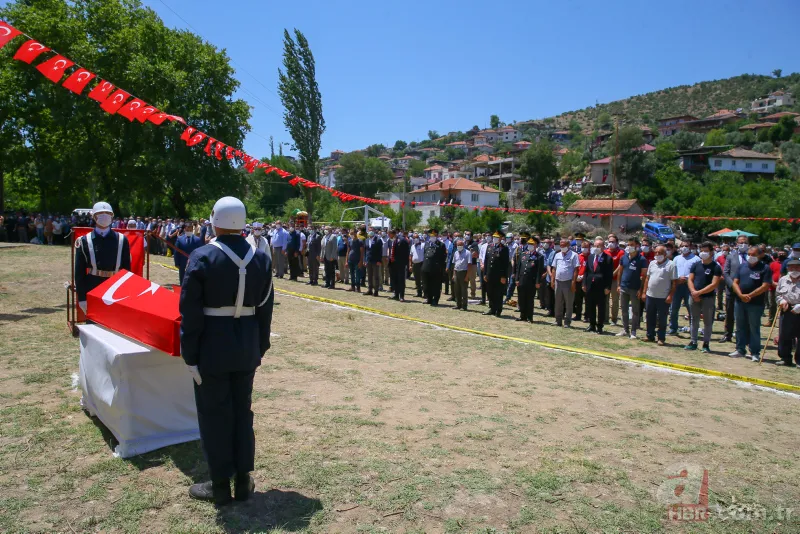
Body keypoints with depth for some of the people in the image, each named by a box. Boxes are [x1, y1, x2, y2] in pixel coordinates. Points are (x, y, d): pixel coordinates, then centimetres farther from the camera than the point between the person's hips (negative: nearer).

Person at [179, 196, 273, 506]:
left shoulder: (202, 258, -13)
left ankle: (220, 485, 20)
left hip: (212, 347, -4)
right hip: (247, 347, 4)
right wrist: (260, 348, 12)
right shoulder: (261, 258, 1)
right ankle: (243, 481, 24)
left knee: (214, 414, 9)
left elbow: (190, 314, -13)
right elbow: (265, 309, 4)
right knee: (242, 411, 15)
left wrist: (190, 356, -7)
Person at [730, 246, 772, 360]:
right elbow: (735, 282, 6)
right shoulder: (742, 266, 10)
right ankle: (740, 350, 21)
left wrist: (750, 296, -16)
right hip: (739, 302, 5)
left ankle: (755, 353, 8)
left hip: (756, 304, -5)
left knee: (754, 329, 1)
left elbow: (765, 286, -12)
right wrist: (741, 295, -10)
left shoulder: (765, 268, -4)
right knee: (740, 327, 12)